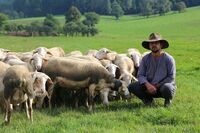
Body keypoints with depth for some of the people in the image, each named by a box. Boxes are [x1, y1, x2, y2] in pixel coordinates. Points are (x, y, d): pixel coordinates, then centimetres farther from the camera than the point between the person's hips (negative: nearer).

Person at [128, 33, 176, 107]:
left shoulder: (168, 59, -9)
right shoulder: (145, 58, 1)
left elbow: (171, 77, -10)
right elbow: (140, 75, -4)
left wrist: (157, 85, -16)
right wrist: (148, 85, -24)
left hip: (163, 85, -3)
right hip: (149, 87, 3)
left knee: (166, 88, -39)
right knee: (131, 87, -18)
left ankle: (168, 99, -2)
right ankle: (148, 99, 6)